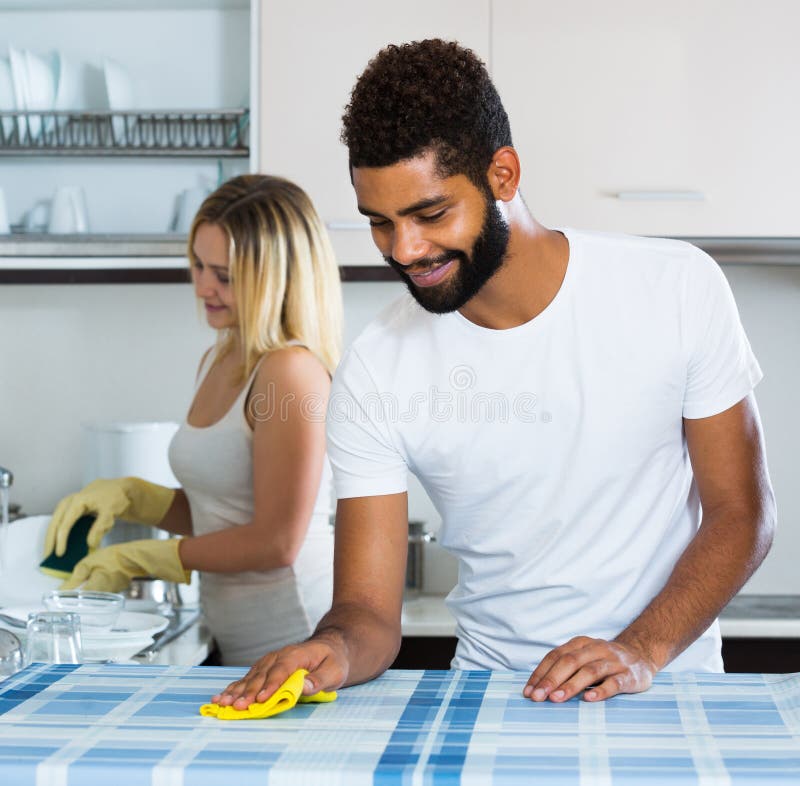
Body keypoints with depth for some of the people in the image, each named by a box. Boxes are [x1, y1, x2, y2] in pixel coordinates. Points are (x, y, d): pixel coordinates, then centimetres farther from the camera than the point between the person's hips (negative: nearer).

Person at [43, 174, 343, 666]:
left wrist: (137, 560, -10)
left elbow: (275, 542, -18)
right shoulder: (218, 363, 10)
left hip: (295, 640, -8)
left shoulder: (292, 372, -17)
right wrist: (127, 495, 1)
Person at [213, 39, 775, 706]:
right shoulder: (373, 376, -8)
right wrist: (335, 648, -31)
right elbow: (369, 611, -7)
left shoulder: (679, 289, -8)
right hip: (489, 698, 3)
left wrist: (640, 649, -17)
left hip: (669, 684, -2)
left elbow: (739, 513, -2)